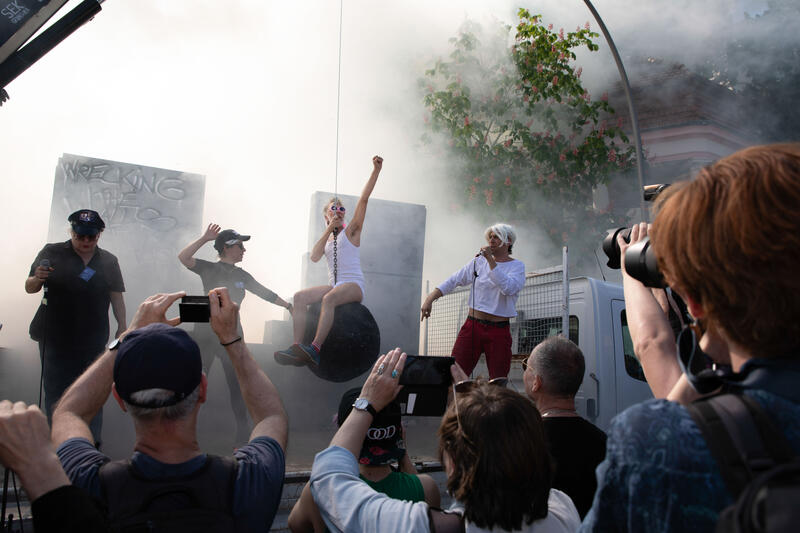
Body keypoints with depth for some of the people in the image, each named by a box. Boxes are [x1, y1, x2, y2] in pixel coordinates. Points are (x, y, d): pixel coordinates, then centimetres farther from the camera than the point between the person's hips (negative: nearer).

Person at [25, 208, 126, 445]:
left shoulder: (108, 261, 8)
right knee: (56, 391, 3)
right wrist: (37, 279, -19)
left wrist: (122, 326, -4)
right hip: (55, 337, -1)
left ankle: (92, 441, 13)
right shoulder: (52, 253, 2)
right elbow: (29, 288, 3)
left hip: (92, 340, 1)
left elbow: (116, 296, 7)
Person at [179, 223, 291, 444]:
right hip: (205, 332, -4)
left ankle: (243, 433, 11)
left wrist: (288, 305, 21)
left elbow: (265, 293, 21)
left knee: (238, 383, 3)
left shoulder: (242, 275, 13)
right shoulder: (209, 269, -1)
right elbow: (183, 257, -16)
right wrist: (204, 238, -21)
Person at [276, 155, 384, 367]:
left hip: (353, 284, -5)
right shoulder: (326, 239, 22)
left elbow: (364, 199, -3)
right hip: (333, 285, 5)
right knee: (300, 296, -20)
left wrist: (376, 171, -13)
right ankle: (297, 347, -30)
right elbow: (314, 256, 1)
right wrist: (329, 230, -4)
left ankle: (315, 348, -46)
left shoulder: (351, 231, 9)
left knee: (329, 298, -36)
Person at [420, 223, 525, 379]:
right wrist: (430, 298, -4)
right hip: (473, 326, 2)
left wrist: (491, 260, -17)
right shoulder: (479, 261, 9)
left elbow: (508, 288, -17)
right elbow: (455, 280, 7)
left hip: (499, 331, -1)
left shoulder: (517, 266, 2)